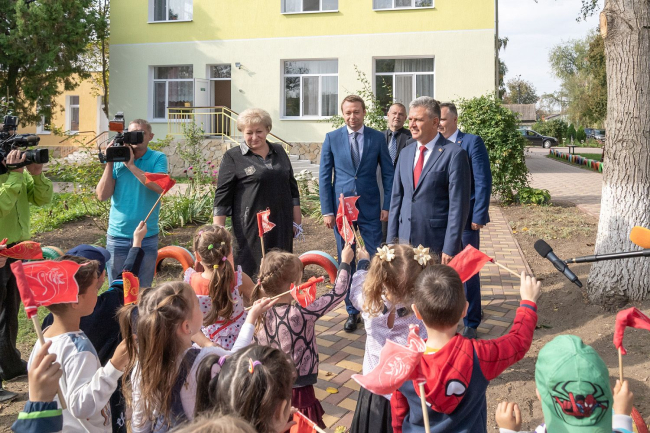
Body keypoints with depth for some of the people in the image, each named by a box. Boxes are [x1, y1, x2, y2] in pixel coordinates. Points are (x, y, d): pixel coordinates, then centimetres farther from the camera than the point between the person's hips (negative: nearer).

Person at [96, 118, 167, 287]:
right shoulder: (118, 158, 4)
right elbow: (102, 195, -3)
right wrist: (109, 163, -8)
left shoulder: (158, 158, -1)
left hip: (147, 236, -1)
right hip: (117, 236, 2)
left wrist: (131, 165, -18)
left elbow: (160, 187, -20)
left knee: (143, 290, 11)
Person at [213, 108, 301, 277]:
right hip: (251, 228, -4)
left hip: (281, 226, 4)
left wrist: (297, 219, 13)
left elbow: (292, 187, 17)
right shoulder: (233, 157, -1)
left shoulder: (279, 152, 13)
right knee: (249, 271, -6)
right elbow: (222, 196, -3)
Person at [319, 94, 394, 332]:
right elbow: (324, 176, 2)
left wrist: (387, 205, -3)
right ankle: (352, 311, 21)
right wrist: (327, 210, -3)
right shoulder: (331, 138, 1)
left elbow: (388, 173, 4)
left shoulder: (377, 138, 1)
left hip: (370, 208, 0)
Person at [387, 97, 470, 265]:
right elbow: (397, 197, 12)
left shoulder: (454, 154, -8)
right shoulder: (406, 153, 11)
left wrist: (451, 249, -14)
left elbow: (458, 205, -12)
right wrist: (392, 238, 6)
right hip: (405, 239, 5)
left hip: (437, 244, -5)